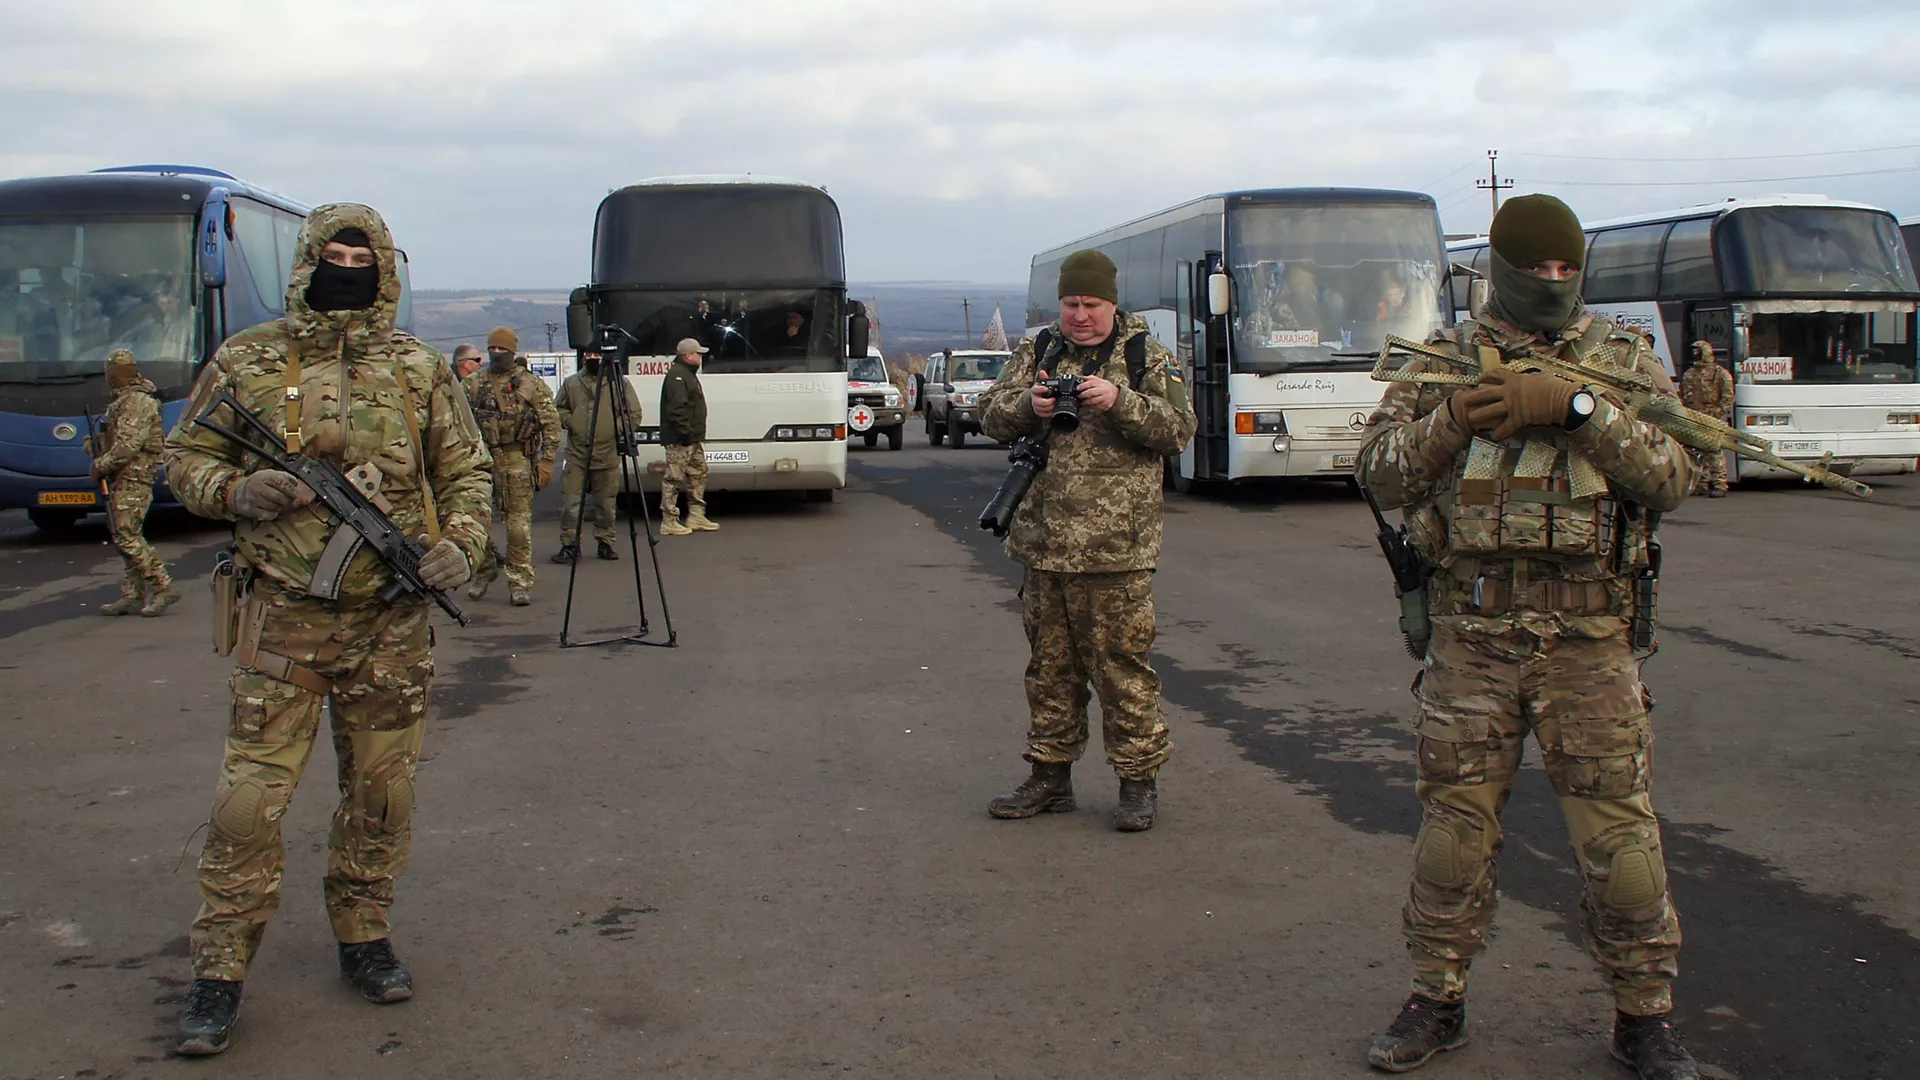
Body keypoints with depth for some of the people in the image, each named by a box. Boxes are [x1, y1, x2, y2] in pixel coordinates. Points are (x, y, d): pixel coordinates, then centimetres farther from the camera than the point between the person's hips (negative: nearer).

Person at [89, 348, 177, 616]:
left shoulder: (138, 402, -14)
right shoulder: (124, 401, 17)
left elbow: (127, 445, -21)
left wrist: (99, 466, -13)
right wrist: (96, 442, 4)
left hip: (132, 479, -10)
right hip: (122, 480, 10)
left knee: (128, 537, -12)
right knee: (126, 537, 10)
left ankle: (163, 587, -10)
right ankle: (132, 596, 12)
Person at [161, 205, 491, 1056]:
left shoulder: (419, 370, 4)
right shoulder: (246, 362, 1)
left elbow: (465, 473, 12)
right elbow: (184, 458, 9)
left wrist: (459, 544, -6)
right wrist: (235, 492, -12)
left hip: (392, 624, 2)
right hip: (284, 619, -1)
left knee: (382, 792, 10)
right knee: (250, 798, -3)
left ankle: (363, 938, 29)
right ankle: (219, 970, 10)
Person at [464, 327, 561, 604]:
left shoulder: (532, 385, 1)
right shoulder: (473, 384, 11)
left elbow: (551, 424, 0)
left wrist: (547, 460, -6)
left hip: (516, 460, -3)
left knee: (519, 522, -4)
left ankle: (520, 583, 1)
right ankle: (484, 569, 27)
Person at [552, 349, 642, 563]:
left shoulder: (620, 383, 4)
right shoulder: (571, 383, 8)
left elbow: (634, 414, 5)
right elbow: (560, 409, 16)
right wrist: (569, 422, -2)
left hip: (608, 454, -1)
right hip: (577, 454, 1)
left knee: (605, 503, 6)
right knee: (570, 501, -3)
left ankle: (606, 543, 18)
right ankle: (569, 544, 4)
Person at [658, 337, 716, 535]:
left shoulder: (688, 374, 19)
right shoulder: (677, 376, -16)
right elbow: (676, 408, -24)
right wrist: (685, 431, -26)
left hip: (692, 439, 11)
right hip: (680, 439, -11)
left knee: (699, 473, 16)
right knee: (674, 478, -7)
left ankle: (696, 516, 23)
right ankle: (669, 522, -5)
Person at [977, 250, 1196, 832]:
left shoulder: (1148, 357, 2)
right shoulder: (1038, 351, 12)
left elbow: (1178, 430, -7)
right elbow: (991, 417, 7)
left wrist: (1120, 400, -21)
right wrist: (1028, 403, -14)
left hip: (1116, 547, -4)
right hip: (1043, 542, 4)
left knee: (1123, 666, -2)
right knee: (1050, 666, 12)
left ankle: (1139, 780, 10)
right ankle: (1050, 777, 23)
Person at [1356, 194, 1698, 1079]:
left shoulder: (1623, 360, 6)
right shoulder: (1446, 359, 8)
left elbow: (1673, 475, -7)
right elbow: (1381, 473, 0)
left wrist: (1575, 408, -19)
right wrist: (1454, 418, -17)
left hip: (1589, 635, 0)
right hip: (1471, 629, 1)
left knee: (1617, 825, 2)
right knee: (1456, 818, 7)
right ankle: (1437, 1002, 22)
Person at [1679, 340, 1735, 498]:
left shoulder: (1719, 373, 1)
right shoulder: (1689, 374, 19)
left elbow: (1728, 396, -3)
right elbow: (1681, 396, 23)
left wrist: (1718, 413, -13)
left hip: (1711, 420, -6)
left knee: (1714, 452, -11)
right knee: (1697, 452, 7)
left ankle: (1720, 486, -11)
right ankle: (1700, 484, 15)